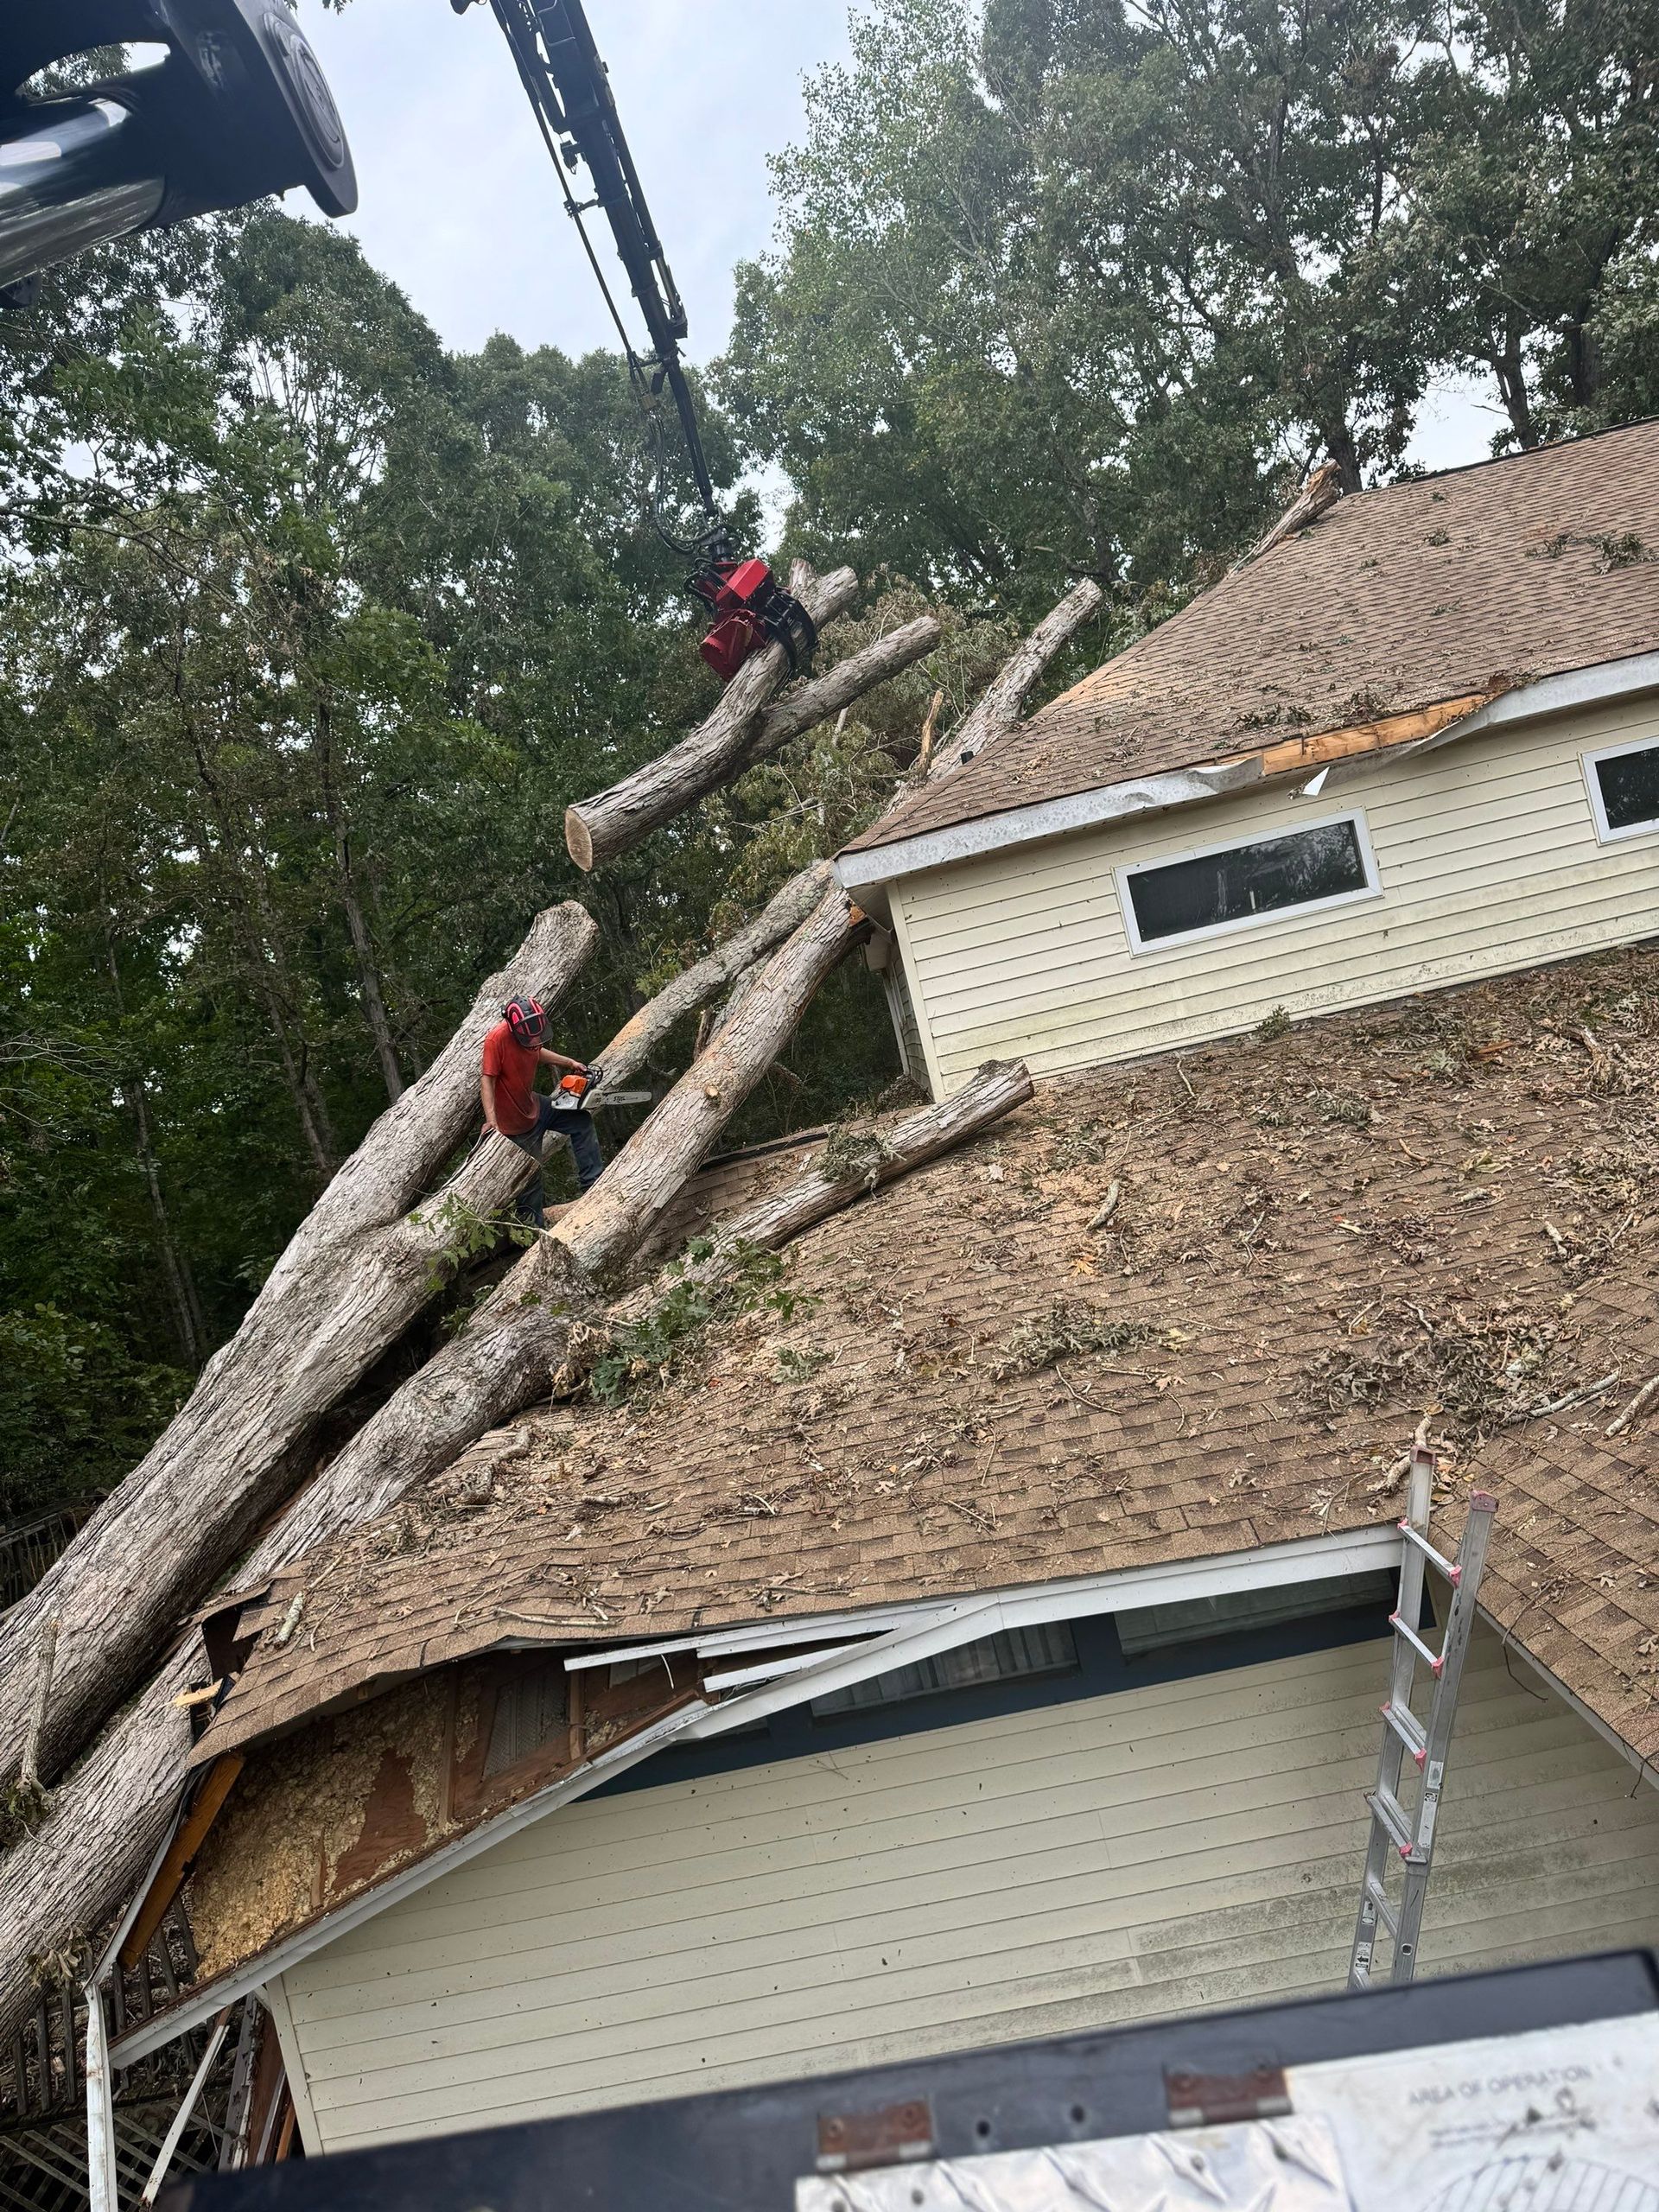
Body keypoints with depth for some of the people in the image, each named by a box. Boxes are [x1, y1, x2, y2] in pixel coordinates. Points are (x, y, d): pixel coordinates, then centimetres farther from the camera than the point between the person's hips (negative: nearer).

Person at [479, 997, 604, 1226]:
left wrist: (570, 1063, 15)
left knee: (582, 1122, 12)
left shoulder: (530, 1033, -8)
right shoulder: (497, 1039, -30)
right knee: (531, 1173, 2)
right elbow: (487, 1080, -30)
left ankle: (593, 1183, 17)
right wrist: (491, 1120, -38)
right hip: (517, 1121, -8)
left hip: (533, 1104, 8)